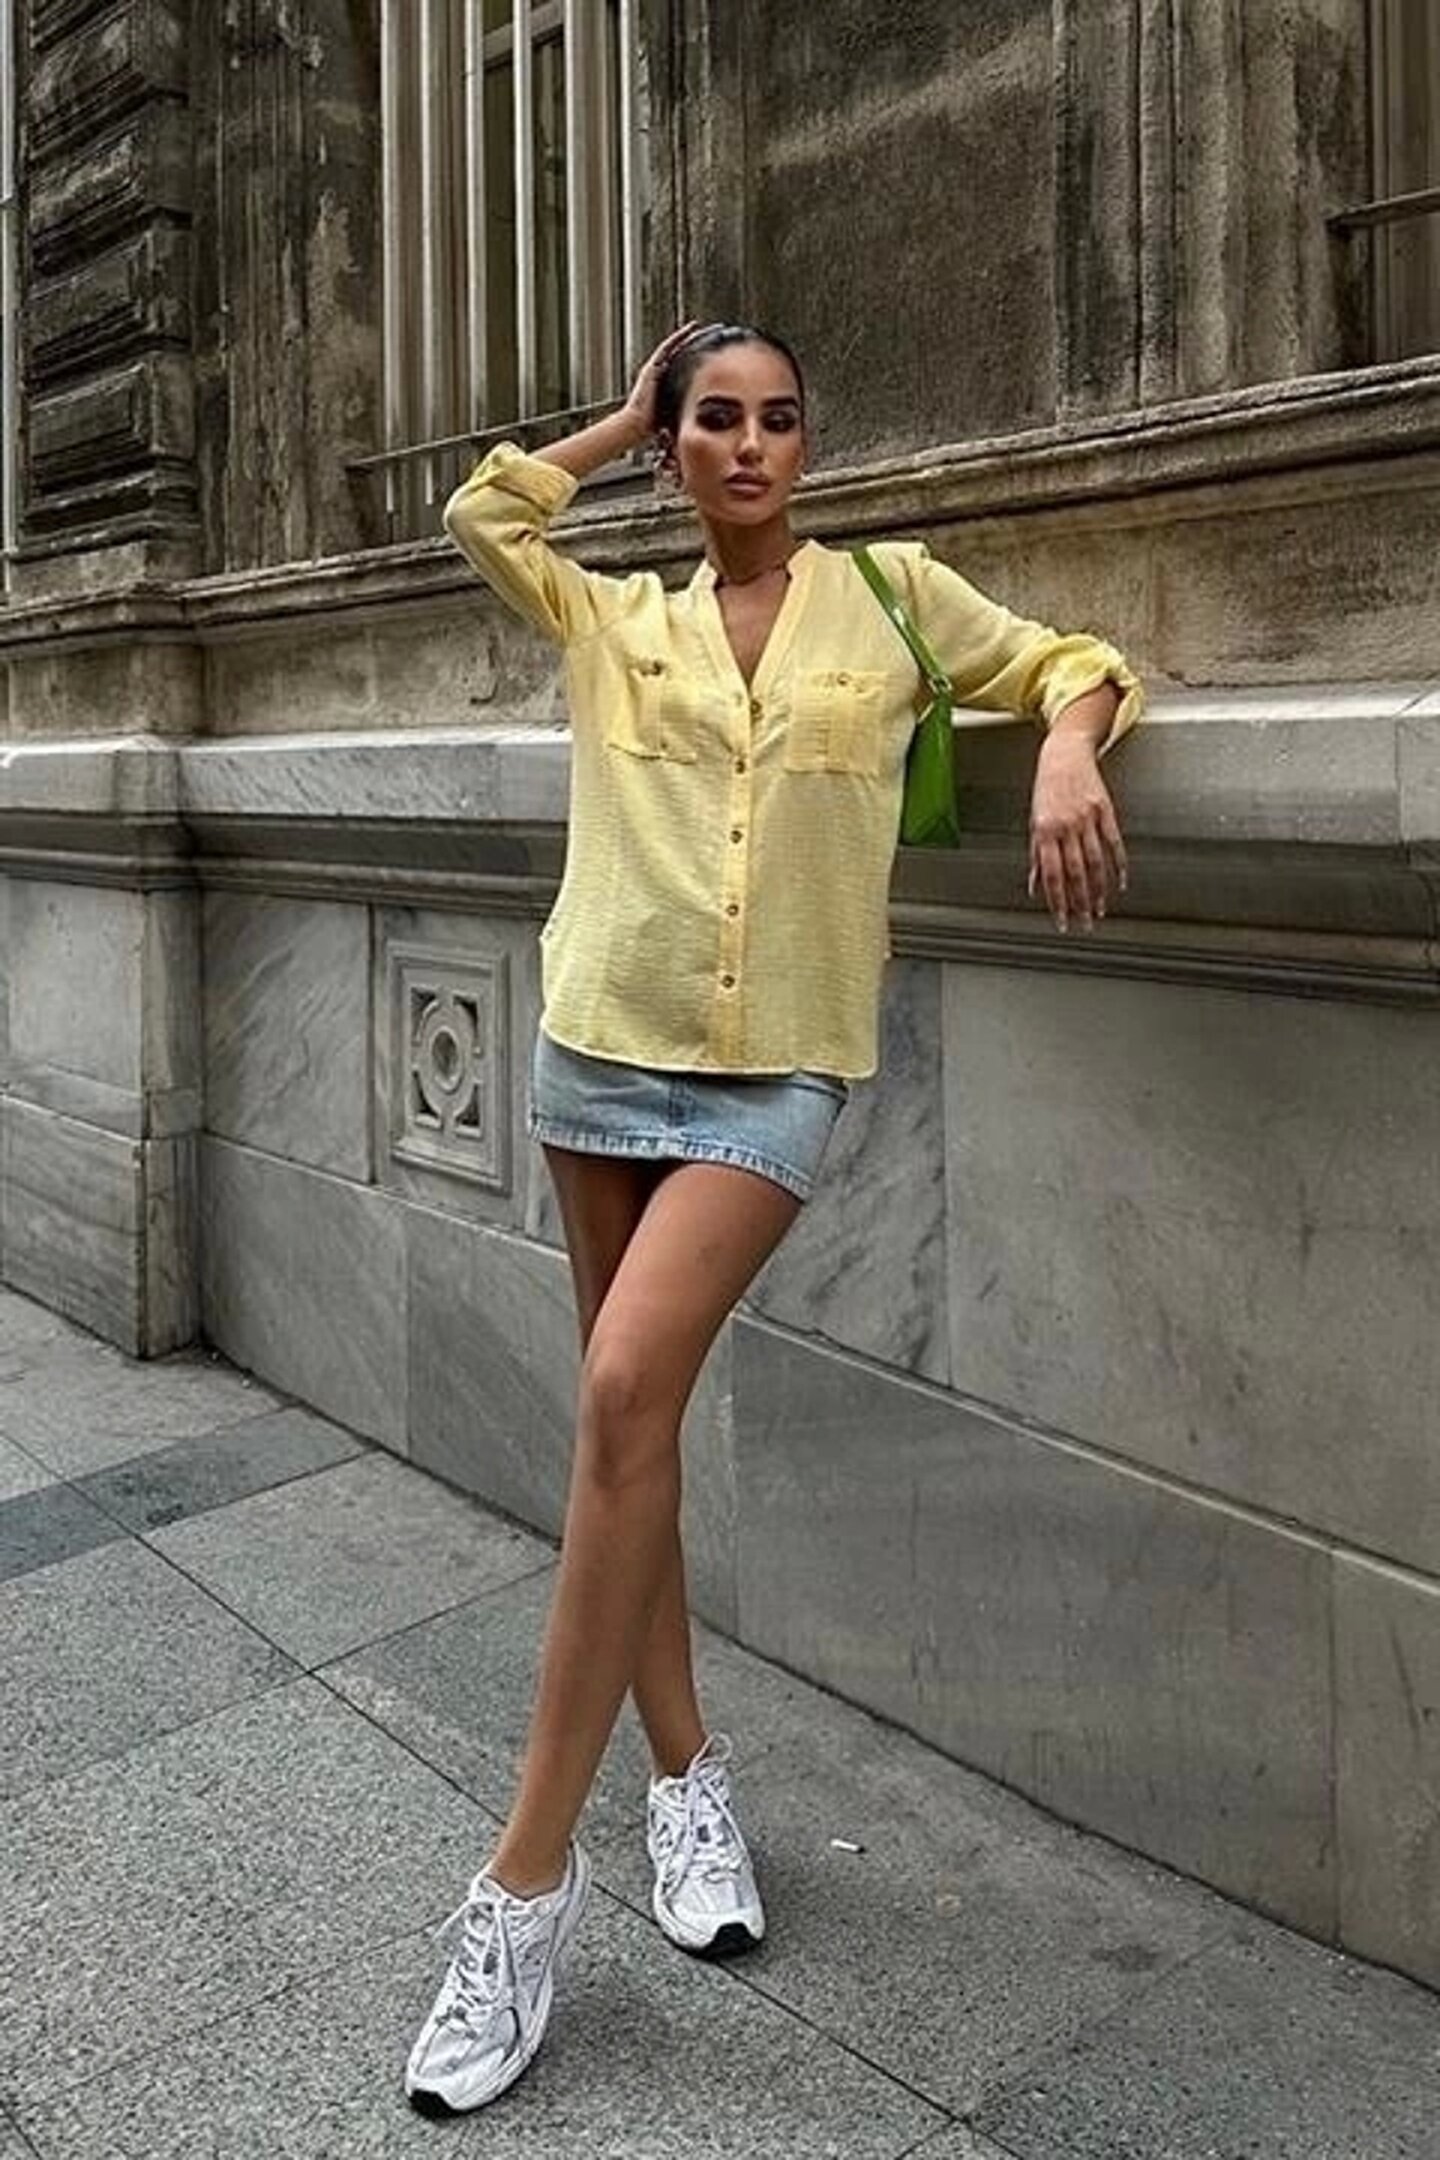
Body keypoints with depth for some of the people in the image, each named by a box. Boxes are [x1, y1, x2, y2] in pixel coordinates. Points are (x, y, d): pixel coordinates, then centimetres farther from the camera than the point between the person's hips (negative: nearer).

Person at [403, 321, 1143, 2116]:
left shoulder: (890, 592, 10)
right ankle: (685, 1771, 26)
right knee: (632, 1415, 7)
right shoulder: (615, 621, 15)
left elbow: (1072, 662, 12)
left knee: (624, 1396, -20)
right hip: (602, 1048, 4)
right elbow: (481, 514, 8)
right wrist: (625, 418, 17)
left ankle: (528, 1883, -11)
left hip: (774, 1076, -3)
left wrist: (1067, 753, -10)